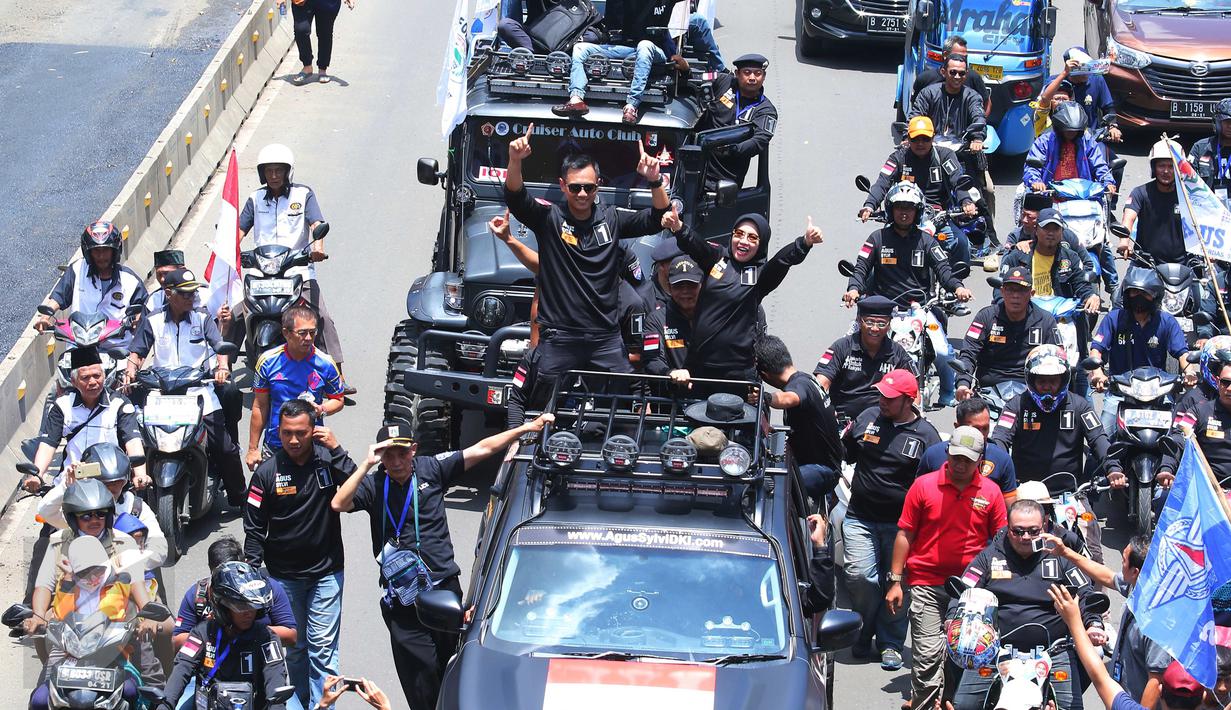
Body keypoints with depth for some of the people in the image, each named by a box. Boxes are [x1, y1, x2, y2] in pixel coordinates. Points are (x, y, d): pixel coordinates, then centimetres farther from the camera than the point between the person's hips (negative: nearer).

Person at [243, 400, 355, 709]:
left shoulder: (328, 460, -5)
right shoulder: (267, 472, -6)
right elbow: (254, 527, 0)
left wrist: (336, 450, -22)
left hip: (326, 570, -1)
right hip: (283, 574, 1)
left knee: (322, 646, -4)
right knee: (293, 645, 11)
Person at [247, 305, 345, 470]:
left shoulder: (325, 363, -6)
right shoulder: (268, 361, -5)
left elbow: (338, 400, 7)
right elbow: (260, 407, 2)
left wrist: (321, 410, -16)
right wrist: (253, 449, 4)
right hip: (273, 449, 1)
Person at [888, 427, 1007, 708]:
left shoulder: (991, 492, 4)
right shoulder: (923, 485, 0)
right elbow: (905, 534, 3)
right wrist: (895, 581, 1)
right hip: (927, 584, -1)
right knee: (928, 653, -6)